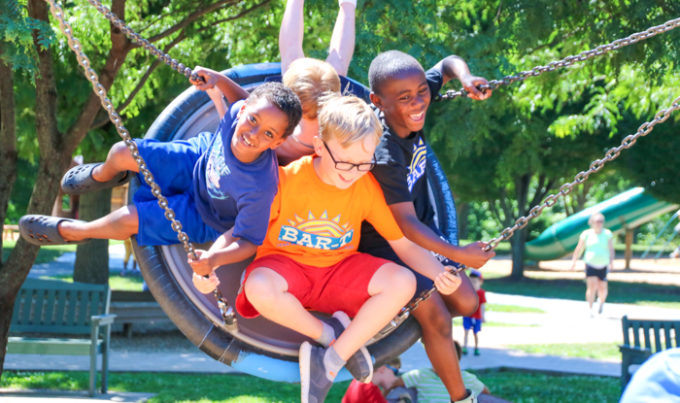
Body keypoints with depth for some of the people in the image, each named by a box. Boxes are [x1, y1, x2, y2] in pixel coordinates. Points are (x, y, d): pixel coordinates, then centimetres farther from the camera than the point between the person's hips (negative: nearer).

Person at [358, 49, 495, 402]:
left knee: (465, 302, 6)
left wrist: (465, 77, -19)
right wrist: (459, 255, -29)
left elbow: (448, 63, 4)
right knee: (436, 318, -7)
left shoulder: (412, 106, -14)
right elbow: (405, 224, -30)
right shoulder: (384, 155, -35)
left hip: (422, 231, 8)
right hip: (385, 244, -8)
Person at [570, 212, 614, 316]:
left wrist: (611, 261, -17)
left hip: (603, 265, 1)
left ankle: (602, 302, 36)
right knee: (592, 286, -17)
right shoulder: (586, 234, 1)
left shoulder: (607, 234, 2)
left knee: (602, 288, 3)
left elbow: (611, 249, -3)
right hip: (590, 264, -1)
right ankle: (590, 308, -10)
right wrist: (574, 261, 8)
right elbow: (579, 249, 8)